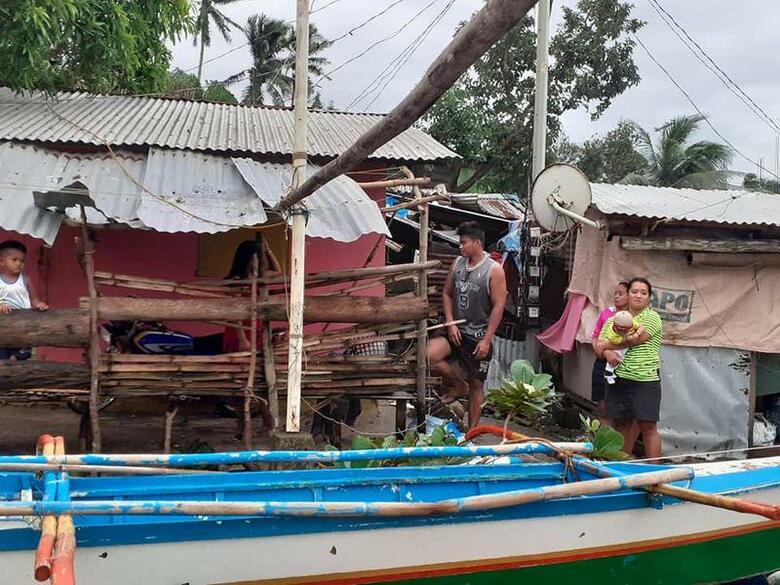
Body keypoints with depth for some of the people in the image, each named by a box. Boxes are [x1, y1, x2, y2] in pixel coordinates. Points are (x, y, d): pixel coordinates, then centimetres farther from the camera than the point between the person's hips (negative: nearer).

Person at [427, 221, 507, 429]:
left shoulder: (494, 270, -11)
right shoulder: (457, 264, 4)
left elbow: (498, 307, -13)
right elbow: (447, 294, 11)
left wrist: (486, 340, -17)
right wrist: (450, 323, -4)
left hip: (478, 336, -4)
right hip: (456, 331, 5)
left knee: (476, 385, 4)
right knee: (428, 355, -20)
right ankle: (459, 386, 6)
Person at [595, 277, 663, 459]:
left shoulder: (652, 318, -2)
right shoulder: (614, 319, 13)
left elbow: (634, 340, -15)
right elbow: (599, 345, 9)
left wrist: (606, 345, -3)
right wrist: (607, 353, -15)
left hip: (645, 381, -5)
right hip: (618, 380, 5)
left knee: (647, 426, -3)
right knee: (622, 424, 10)